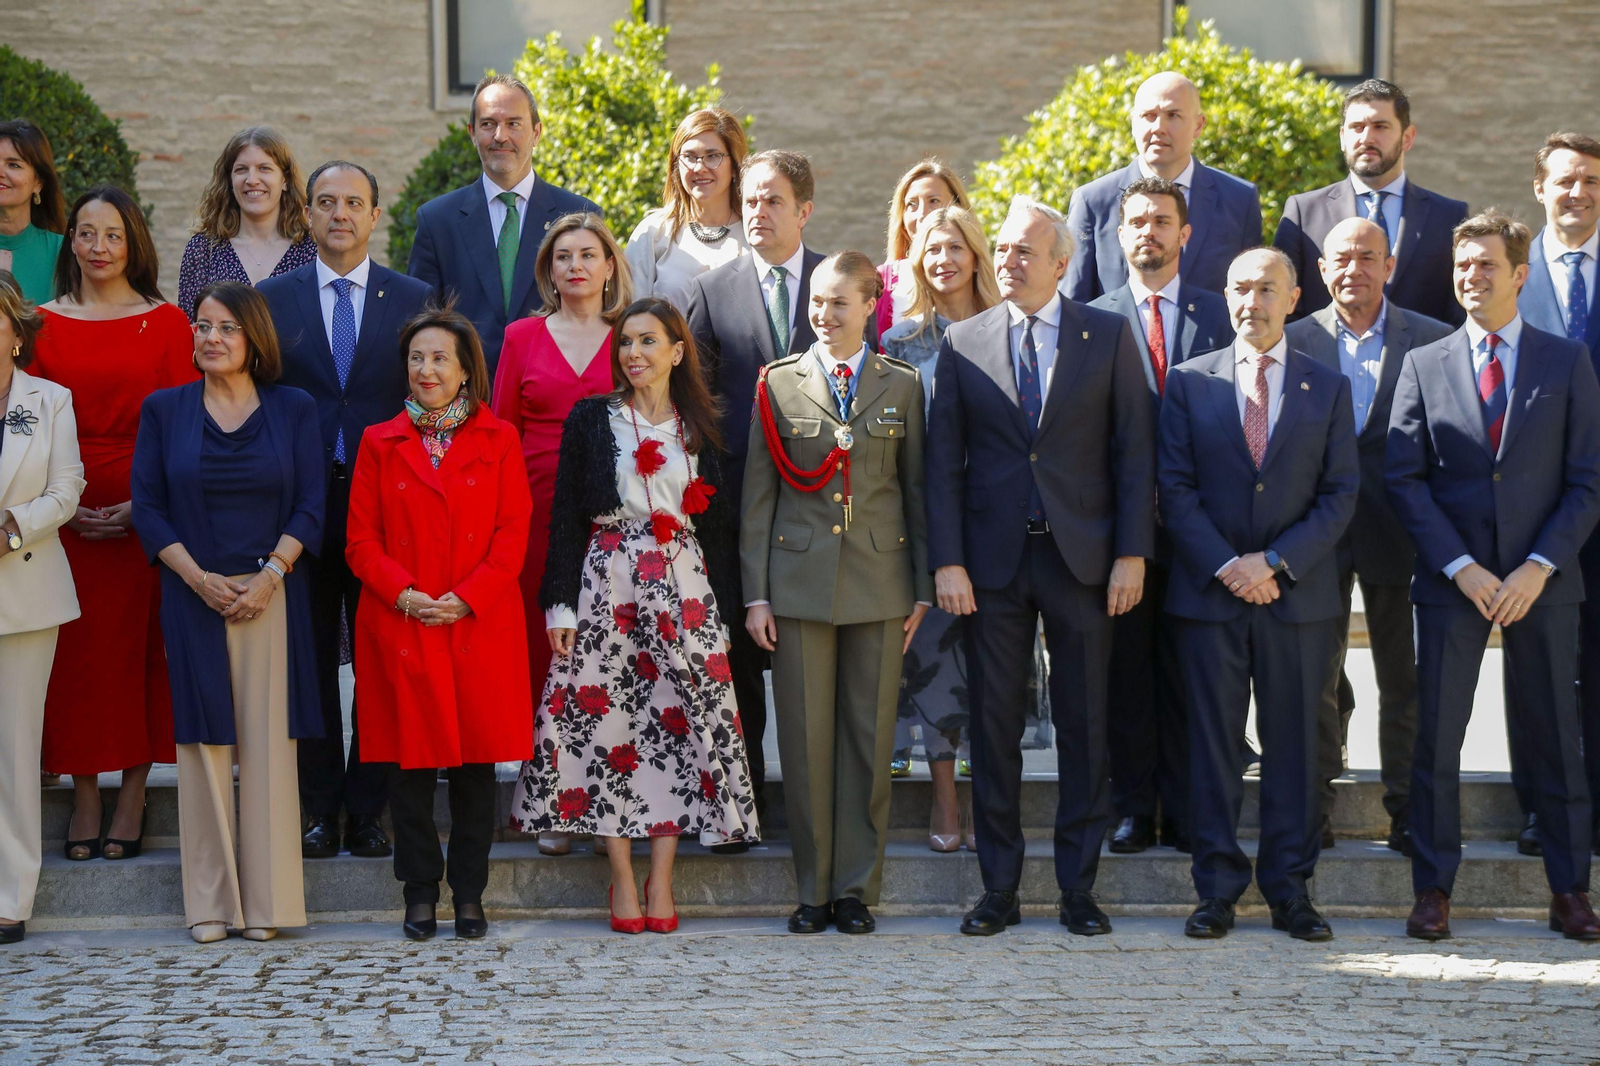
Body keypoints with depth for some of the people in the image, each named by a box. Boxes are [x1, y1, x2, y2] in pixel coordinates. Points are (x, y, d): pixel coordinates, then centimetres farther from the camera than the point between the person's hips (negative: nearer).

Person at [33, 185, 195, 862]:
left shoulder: (167, 324, 3)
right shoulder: (44, 324, 8)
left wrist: (145, 504, -13)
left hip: (145, 513, -1)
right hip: (65, 516, 1)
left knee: (140, 644, 0)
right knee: (75, 648, 1)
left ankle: (132, 799, 8)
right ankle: (84, 800, 8)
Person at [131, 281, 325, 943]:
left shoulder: (293, 410, 6)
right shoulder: (163, 410, 6)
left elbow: (310, 506, 2)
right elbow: (147, 505, 3)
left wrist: (272, 574, -10)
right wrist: (197, 577, -8)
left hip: (272, 595, 0)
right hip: (193, 594, 1)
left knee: (268, 740, -1)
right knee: (204, 740, 1)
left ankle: (267, 899, 5)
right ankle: (210, 903, 7)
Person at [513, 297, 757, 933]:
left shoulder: (701, 428, 11)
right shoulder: (591, 419, 5)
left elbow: (717, 525, 13)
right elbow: (566, 516, 2)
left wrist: (722, 606, 6)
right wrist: (561, 604, -6)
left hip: (685, 588, 2)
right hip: (607, 585, -2)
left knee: (681, 720, -4)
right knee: (605, 721, -5)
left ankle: (660, 880, 2)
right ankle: (623, 880, 2)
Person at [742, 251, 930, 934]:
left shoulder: (902, 385, 8)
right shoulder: (778, 383, 5)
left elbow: (916, 489, 9)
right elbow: (757, 494, 5)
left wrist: (921, 589, 6)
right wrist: (755, 592, 0)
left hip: (879, 583, 1)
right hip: (799, 580, -1)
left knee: (869, 736, 2)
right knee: (805, 738, 0)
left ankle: (857, 889, 11)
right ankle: (813, 889, 9)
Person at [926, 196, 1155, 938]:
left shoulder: (1109, 336, 3)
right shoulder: (962, 343, 6)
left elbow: (1134, 451, 1)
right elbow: (944, 461, 4)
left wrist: (1132, 554, -6)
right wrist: (946, 562, -4)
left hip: (1081, 558, -1)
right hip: (993, 558, 1)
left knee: (1083, 725, 4)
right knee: (993, 723, 4)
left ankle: (1079, 888, 13)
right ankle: (998, 889, 12)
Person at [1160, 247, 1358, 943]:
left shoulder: (1328, 389, 7)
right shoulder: (1188, 383, 6)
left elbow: (1341, 494, 2)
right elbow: (1176, 488, 1)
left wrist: (1274, 562, -9)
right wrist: (1226, 567, -10)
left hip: (1299, 594, 0)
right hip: (1208, 594, 0)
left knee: (1293, 741, 3)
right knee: (1212, 740, 1)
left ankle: (1289, 890, 11)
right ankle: (1218, 889, 8)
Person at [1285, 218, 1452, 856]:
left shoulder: (1433, 341, 1)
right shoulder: (1295, 340, 3)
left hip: (1396, 532, 0)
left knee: (1403, 676, 5)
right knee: (1316, 672, 6)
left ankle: (1406, 808, 14)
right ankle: (1315, 809, 14)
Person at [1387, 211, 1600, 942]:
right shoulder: (1424, 364, 6)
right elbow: (1404, 477, 1)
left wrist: (1539, 567, -10)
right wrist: (1460, 567, -9)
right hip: (1450, 579, 0)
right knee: (1436, 736, 0)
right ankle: (1433, 890, 7)